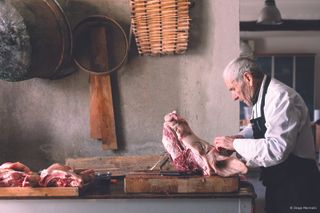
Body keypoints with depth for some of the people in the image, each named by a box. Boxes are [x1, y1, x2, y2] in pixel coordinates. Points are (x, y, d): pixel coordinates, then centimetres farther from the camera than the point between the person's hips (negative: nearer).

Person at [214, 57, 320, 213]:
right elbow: (256, 129, 25)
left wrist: (235, 144, -20)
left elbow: (276, 149, -30)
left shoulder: (280, 97, -21)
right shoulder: (262, 97, 9)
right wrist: (238, 137, 4)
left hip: (298, 190, -9)